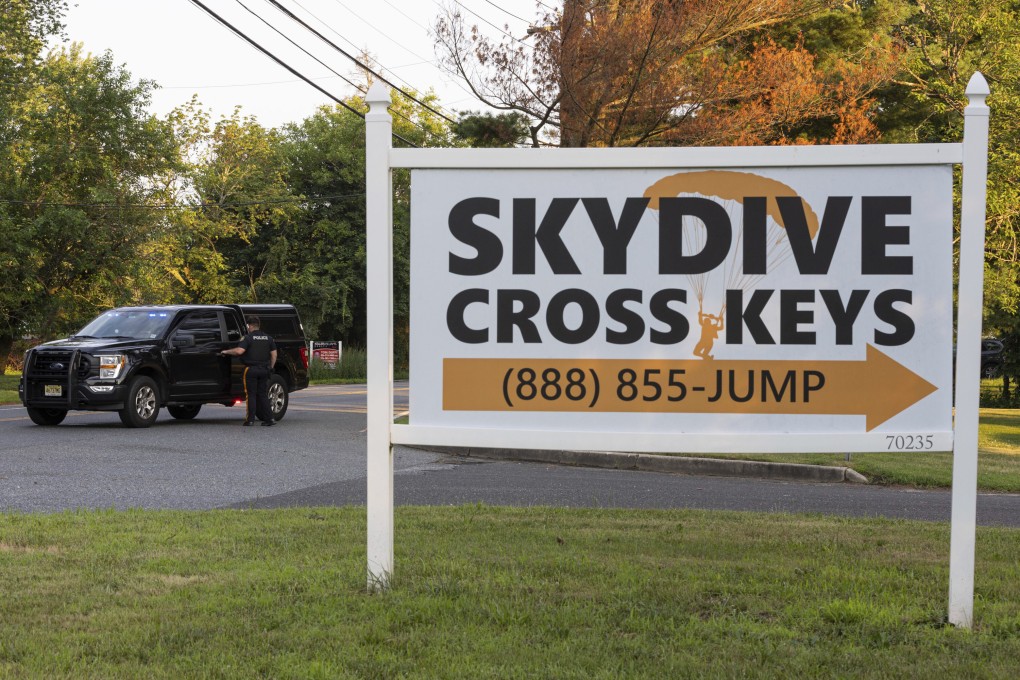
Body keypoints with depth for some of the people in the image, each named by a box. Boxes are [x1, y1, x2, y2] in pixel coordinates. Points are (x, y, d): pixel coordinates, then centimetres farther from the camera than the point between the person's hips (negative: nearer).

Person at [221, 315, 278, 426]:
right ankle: (269, 418, 4)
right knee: (263, 395, 10)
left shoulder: (248, 337, -8)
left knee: (251, 395, 1)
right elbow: (274, 354, 11)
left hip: (251, 369, -5)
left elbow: (239, 351, -20)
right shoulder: (268, 338, 10)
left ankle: (250, 419, -1)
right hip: (264, 370, 5)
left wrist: (227, 352, -6)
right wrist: (270, 367, 18)